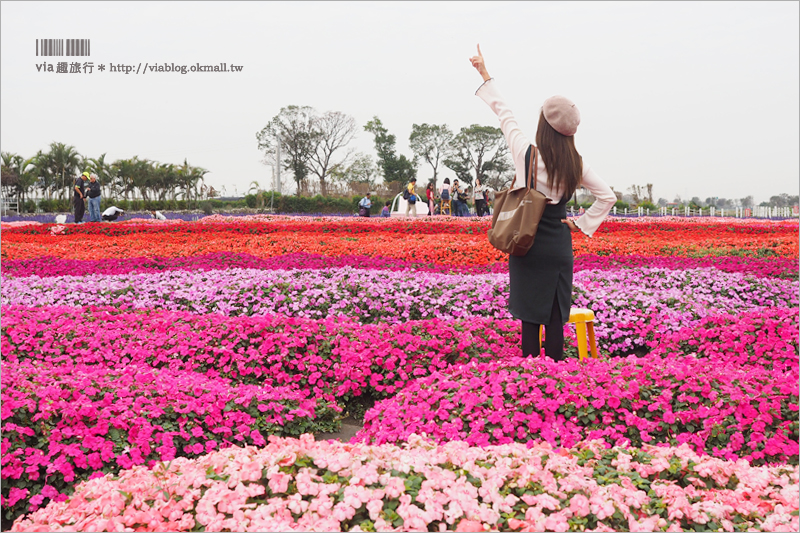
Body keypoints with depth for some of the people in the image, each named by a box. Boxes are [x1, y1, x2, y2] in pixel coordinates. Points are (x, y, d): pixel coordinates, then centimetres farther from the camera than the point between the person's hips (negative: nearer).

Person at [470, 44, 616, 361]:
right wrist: (582, 224, 10)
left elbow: (504, 114, 5)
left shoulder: (527, 154, -8)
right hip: (559, 248, 2)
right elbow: (608, 197, 6)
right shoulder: (576, 164, -1)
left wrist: (485, 75, 17)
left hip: (528, 247, -2)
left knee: (530, 318, 4)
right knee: (555, 319, 6)